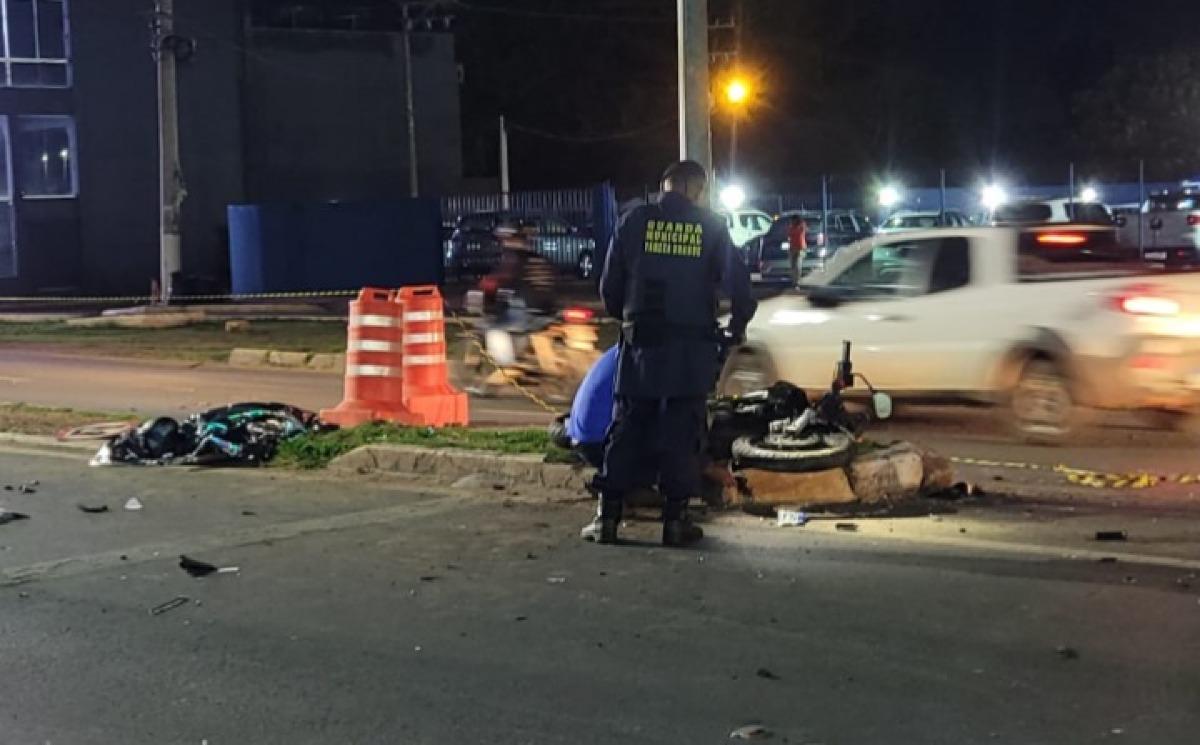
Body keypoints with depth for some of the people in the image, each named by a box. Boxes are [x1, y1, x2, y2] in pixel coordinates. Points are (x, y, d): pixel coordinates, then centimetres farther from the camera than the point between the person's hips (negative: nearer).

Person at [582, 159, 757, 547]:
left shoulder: (634, 221, 2)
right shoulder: (712, 227, 0)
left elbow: (609, 286, 4)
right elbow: (738, 283, -3)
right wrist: (737, 325, 15)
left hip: (640, 344, 1)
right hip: (692, 348, -1)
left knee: (626, 429, 6)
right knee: (682, 431, 5)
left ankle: (607, 516, 5)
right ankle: (675, 519, 5)